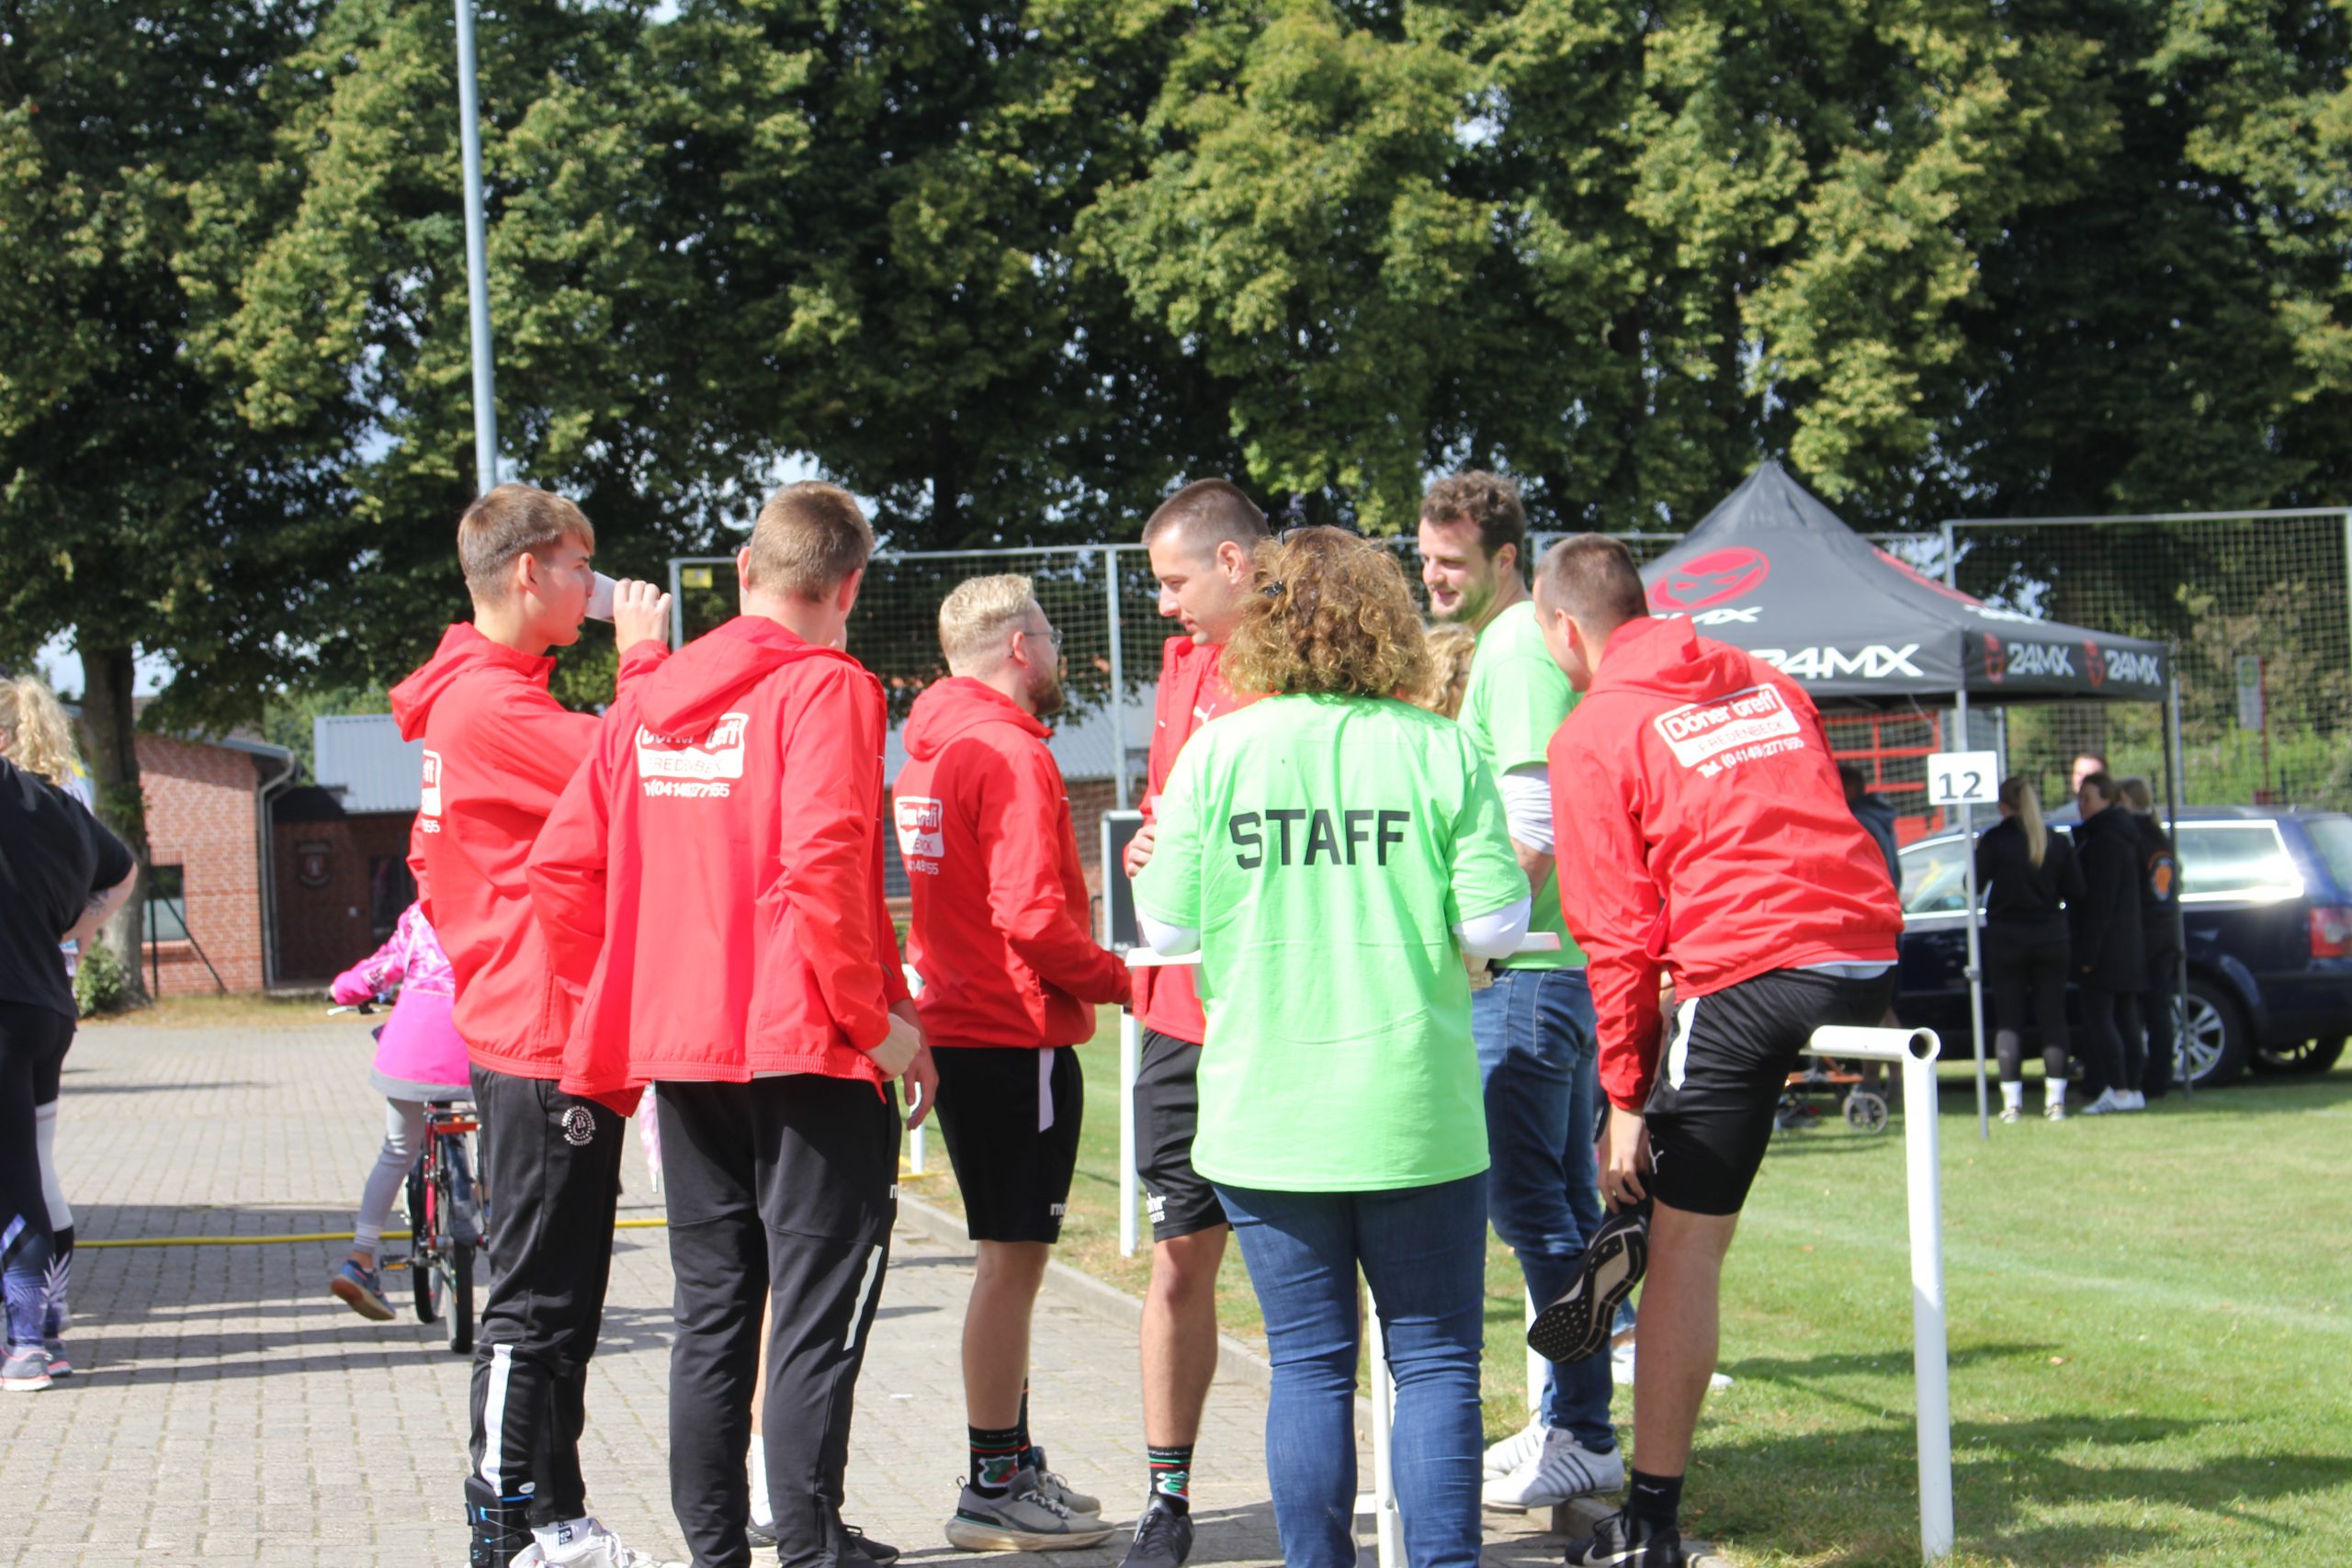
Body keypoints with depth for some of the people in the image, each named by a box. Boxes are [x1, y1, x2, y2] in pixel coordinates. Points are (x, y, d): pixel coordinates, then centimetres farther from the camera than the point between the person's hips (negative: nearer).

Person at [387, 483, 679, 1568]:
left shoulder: (488, 698, 18)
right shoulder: (493, 705, -15)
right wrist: (644, 654, -12)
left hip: (530, 1032, 11)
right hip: (546, 1039, -11)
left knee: (561, 1291, 15)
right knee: (535, 1295, -6)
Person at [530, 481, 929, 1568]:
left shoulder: (646, 700, 10)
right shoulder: (825, 689, -9)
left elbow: (560, 871, 8)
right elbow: (824, 864, -22)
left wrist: (629, 1006, 16)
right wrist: (876, 1020, -14)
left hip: (678, 1048, 6)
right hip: (807, 1049, -6)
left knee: (712, 1308, 13)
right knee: (818, 1307, 0)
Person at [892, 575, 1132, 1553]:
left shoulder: (932, 748, 15)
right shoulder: (1011, 752, -15)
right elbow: (1033, 914, -22)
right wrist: (1116, 979, -9)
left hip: (957, 1028, 10)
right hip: (1017, 1034, -10)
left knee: (1011, 1256, 17)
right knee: (1012, 1259, -4)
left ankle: (1014, 1465, 25)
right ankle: (996, 1492, 0)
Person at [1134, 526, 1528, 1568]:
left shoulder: (1217, 752, -2)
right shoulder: (1441, 752, -3)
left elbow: (1166, 923, 1)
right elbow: (1494, 925, -5)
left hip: (1267, 1117, 1)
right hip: (1416, 1113, -1)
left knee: (1308, 1367, 7)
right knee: (1435, 1364, 5)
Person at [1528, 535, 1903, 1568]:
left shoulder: (1593, 736, 1)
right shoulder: (1765, 682, 19)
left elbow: (1620, 937, -3)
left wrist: (1626, 1102, 1)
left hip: (1749, 978, -6)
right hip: (1869, 957, 7)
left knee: (1686, 1254, 1)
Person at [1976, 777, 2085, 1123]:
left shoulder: (1994, 840, -10)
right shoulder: (2058, 842, 0)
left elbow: (1974, 884, -6)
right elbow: (2075, 893, 2)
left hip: (2006, 938, -2)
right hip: (2050, 937, 3)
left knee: (2008, 1020, 3)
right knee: (2052, 1017, 7)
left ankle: (2012, 1101, -1)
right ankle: (2055, 1099, 3)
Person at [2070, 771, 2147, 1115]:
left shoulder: (2104, 840, -15)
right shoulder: (2122, 835, 17)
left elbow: (2100, 901, -19)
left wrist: (2088, 952, -19)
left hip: (2107, 942, -10)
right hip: (2128, 942, 10)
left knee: (2097, 1018, -9)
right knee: (2125, 1018, 9)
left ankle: (2119, 1090, -12)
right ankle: (2132, 1089, 10)